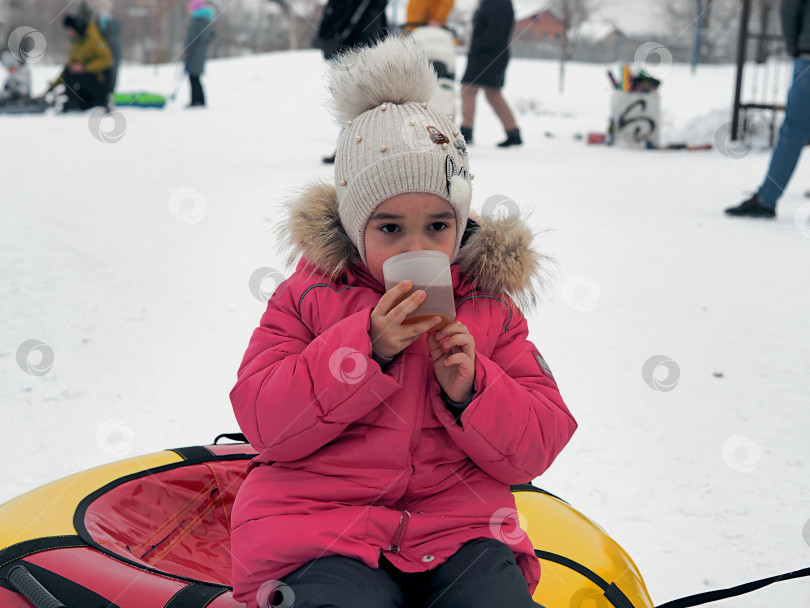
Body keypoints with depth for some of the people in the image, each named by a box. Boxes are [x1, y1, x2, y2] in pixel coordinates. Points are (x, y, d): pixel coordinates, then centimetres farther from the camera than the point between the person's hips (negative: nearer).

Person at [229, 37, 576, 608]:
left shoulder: (490, 310, 10)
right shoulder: (308, 297, 4)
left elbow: (537, 447, 7)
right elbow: (265, 422, -7)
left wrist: (470, 391, -12)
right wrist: (367, 349, -16)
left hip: (458, 525, 2)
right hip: (321, 527, -2)